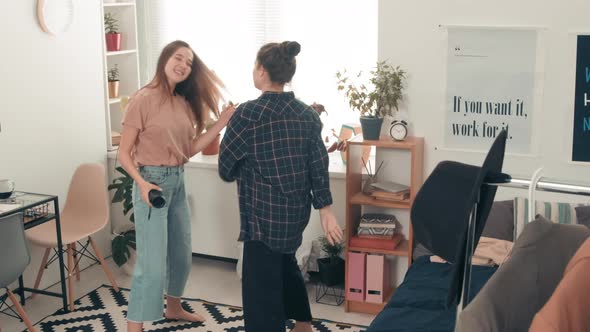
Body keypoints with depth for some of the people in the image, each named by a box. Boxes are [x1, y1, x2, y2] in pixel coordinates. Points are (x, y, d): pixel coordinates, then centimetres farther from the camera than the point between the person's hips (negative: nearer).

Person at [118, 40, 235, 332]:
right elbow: (124, 153, -11)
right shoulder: (144, 99, -13)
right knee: (152, 263, -8)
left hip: (178, 181, 8)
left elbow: (191, 149, 5)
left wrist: (222, 122, -2)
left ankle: (173, 308, 41)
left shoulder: (184, 103, 7)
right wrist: (142, 183, -25)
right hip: (152, 181, -8)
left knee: (181, 254, 20)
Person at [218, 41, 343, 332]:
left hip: (264, 212, -7)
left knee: (262, 285, 1)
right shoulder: (307, 114, 3)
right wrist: (326, 211, 5)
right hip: (297, 210, 7)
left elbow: (226, 165, -4)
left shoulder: (248, 113, -13)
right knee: (285, 265, 29)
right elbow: (318, 166, 2)